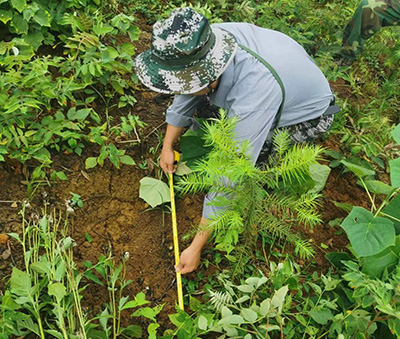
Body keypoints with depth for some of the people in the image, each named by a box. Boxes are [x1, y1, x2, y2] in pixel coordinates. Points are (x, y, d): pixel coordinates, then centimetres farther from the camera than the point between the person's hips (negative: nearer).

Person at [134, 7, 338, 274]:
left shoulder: (254, 91, -45)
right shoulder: (207, 45, -26)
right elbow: (186, 96, -5)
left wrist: (196, 247, -31)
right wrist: (167, 147, 5)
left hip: (307, 115, -6)